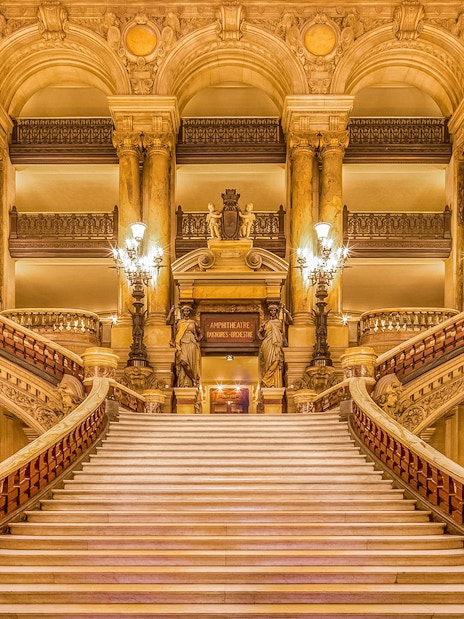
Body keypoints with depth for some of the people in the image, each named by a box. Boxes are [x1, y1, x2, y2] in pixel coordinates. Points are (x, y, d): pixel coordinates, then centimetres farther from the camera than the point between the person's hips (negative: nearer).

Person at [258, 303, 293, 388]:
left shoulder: (280, 321, 15)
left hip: (277, 344, 0)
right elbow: (259, 332, 23)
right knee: (270, 361, -13)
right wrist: (262, 338, 6)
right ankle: (269, 383, -13)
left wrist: (287, 313, -7)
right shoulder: (266, 322, 16)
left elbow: (290, 321, 1)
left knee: (276, 361, -16)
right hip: (268, 344, 0)